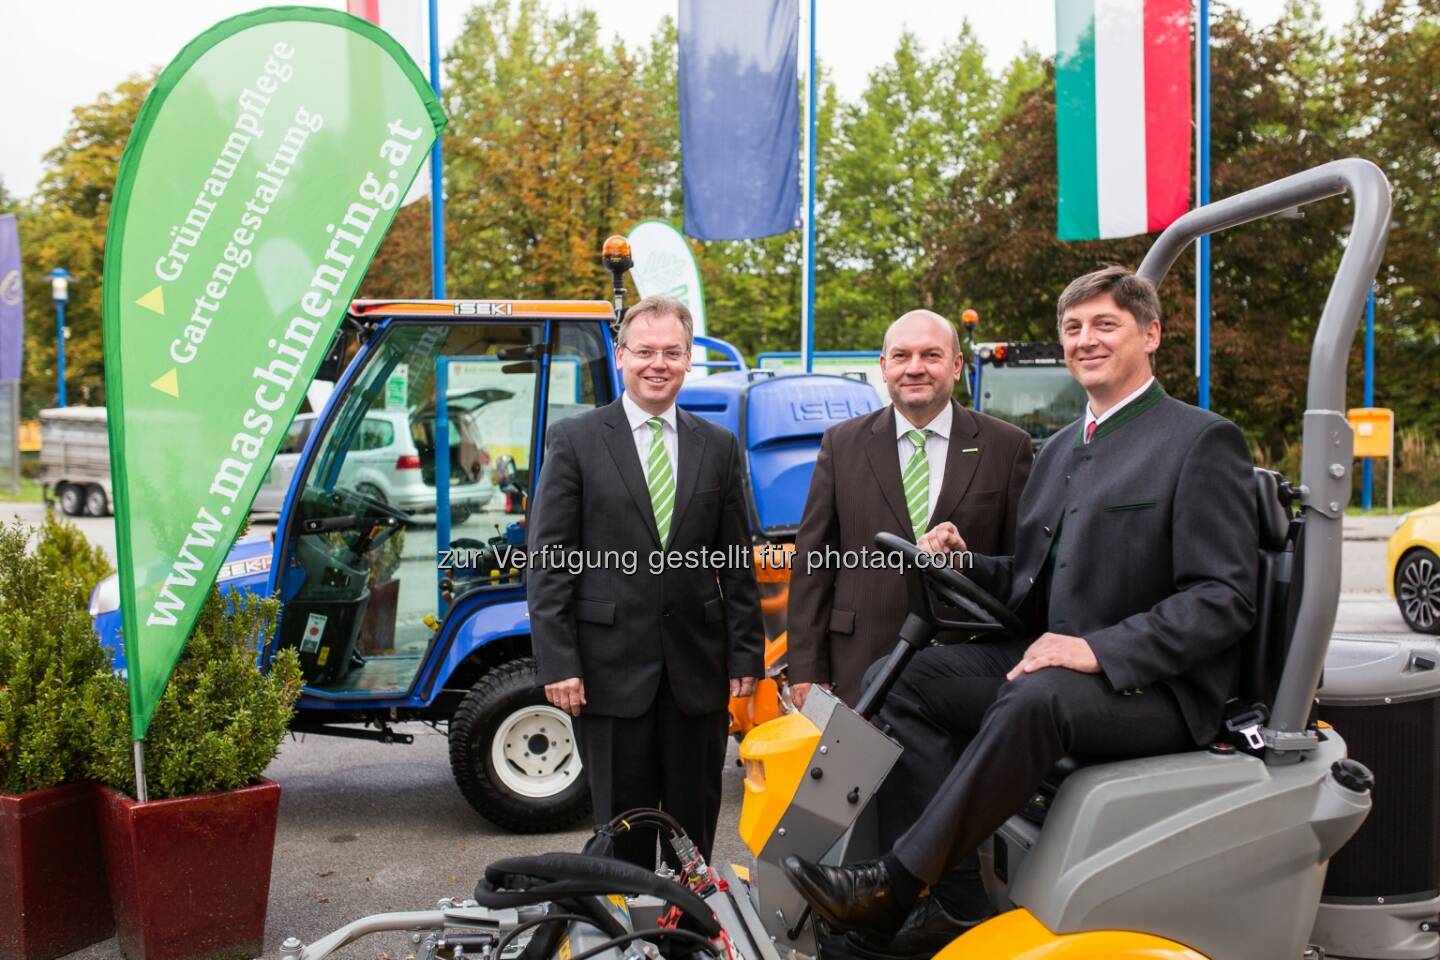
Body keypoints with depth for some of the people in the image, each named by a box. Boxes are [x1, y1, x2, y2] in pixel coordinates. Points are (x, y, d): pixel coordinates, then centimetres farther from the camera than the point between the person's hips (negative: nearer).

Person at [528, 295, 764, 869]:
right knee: (622, 825, 7)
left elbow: (736, 563, 9)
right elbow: (548, 559, -4)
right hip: (610, 667, -2)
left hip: (698, 668, 3)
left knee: (695, 823, 11)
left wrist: (746, 654, 3)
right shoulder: (574, 440, 0)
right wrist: (557, 662, -10)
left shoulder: (719, 447, 8)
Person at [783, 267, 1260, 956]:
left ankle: (893, 886, -30)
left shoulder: (1202, 442, -4)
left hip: (1154, 689, -7)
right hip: (1049, 663, 8)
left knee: (1035, 700, -35)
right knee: (917, 678, -12)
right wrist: (966, 564, 2)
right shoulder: (1059, 449, 19)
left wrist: (1101, 651, -23)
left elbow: (1224, 598, -13)